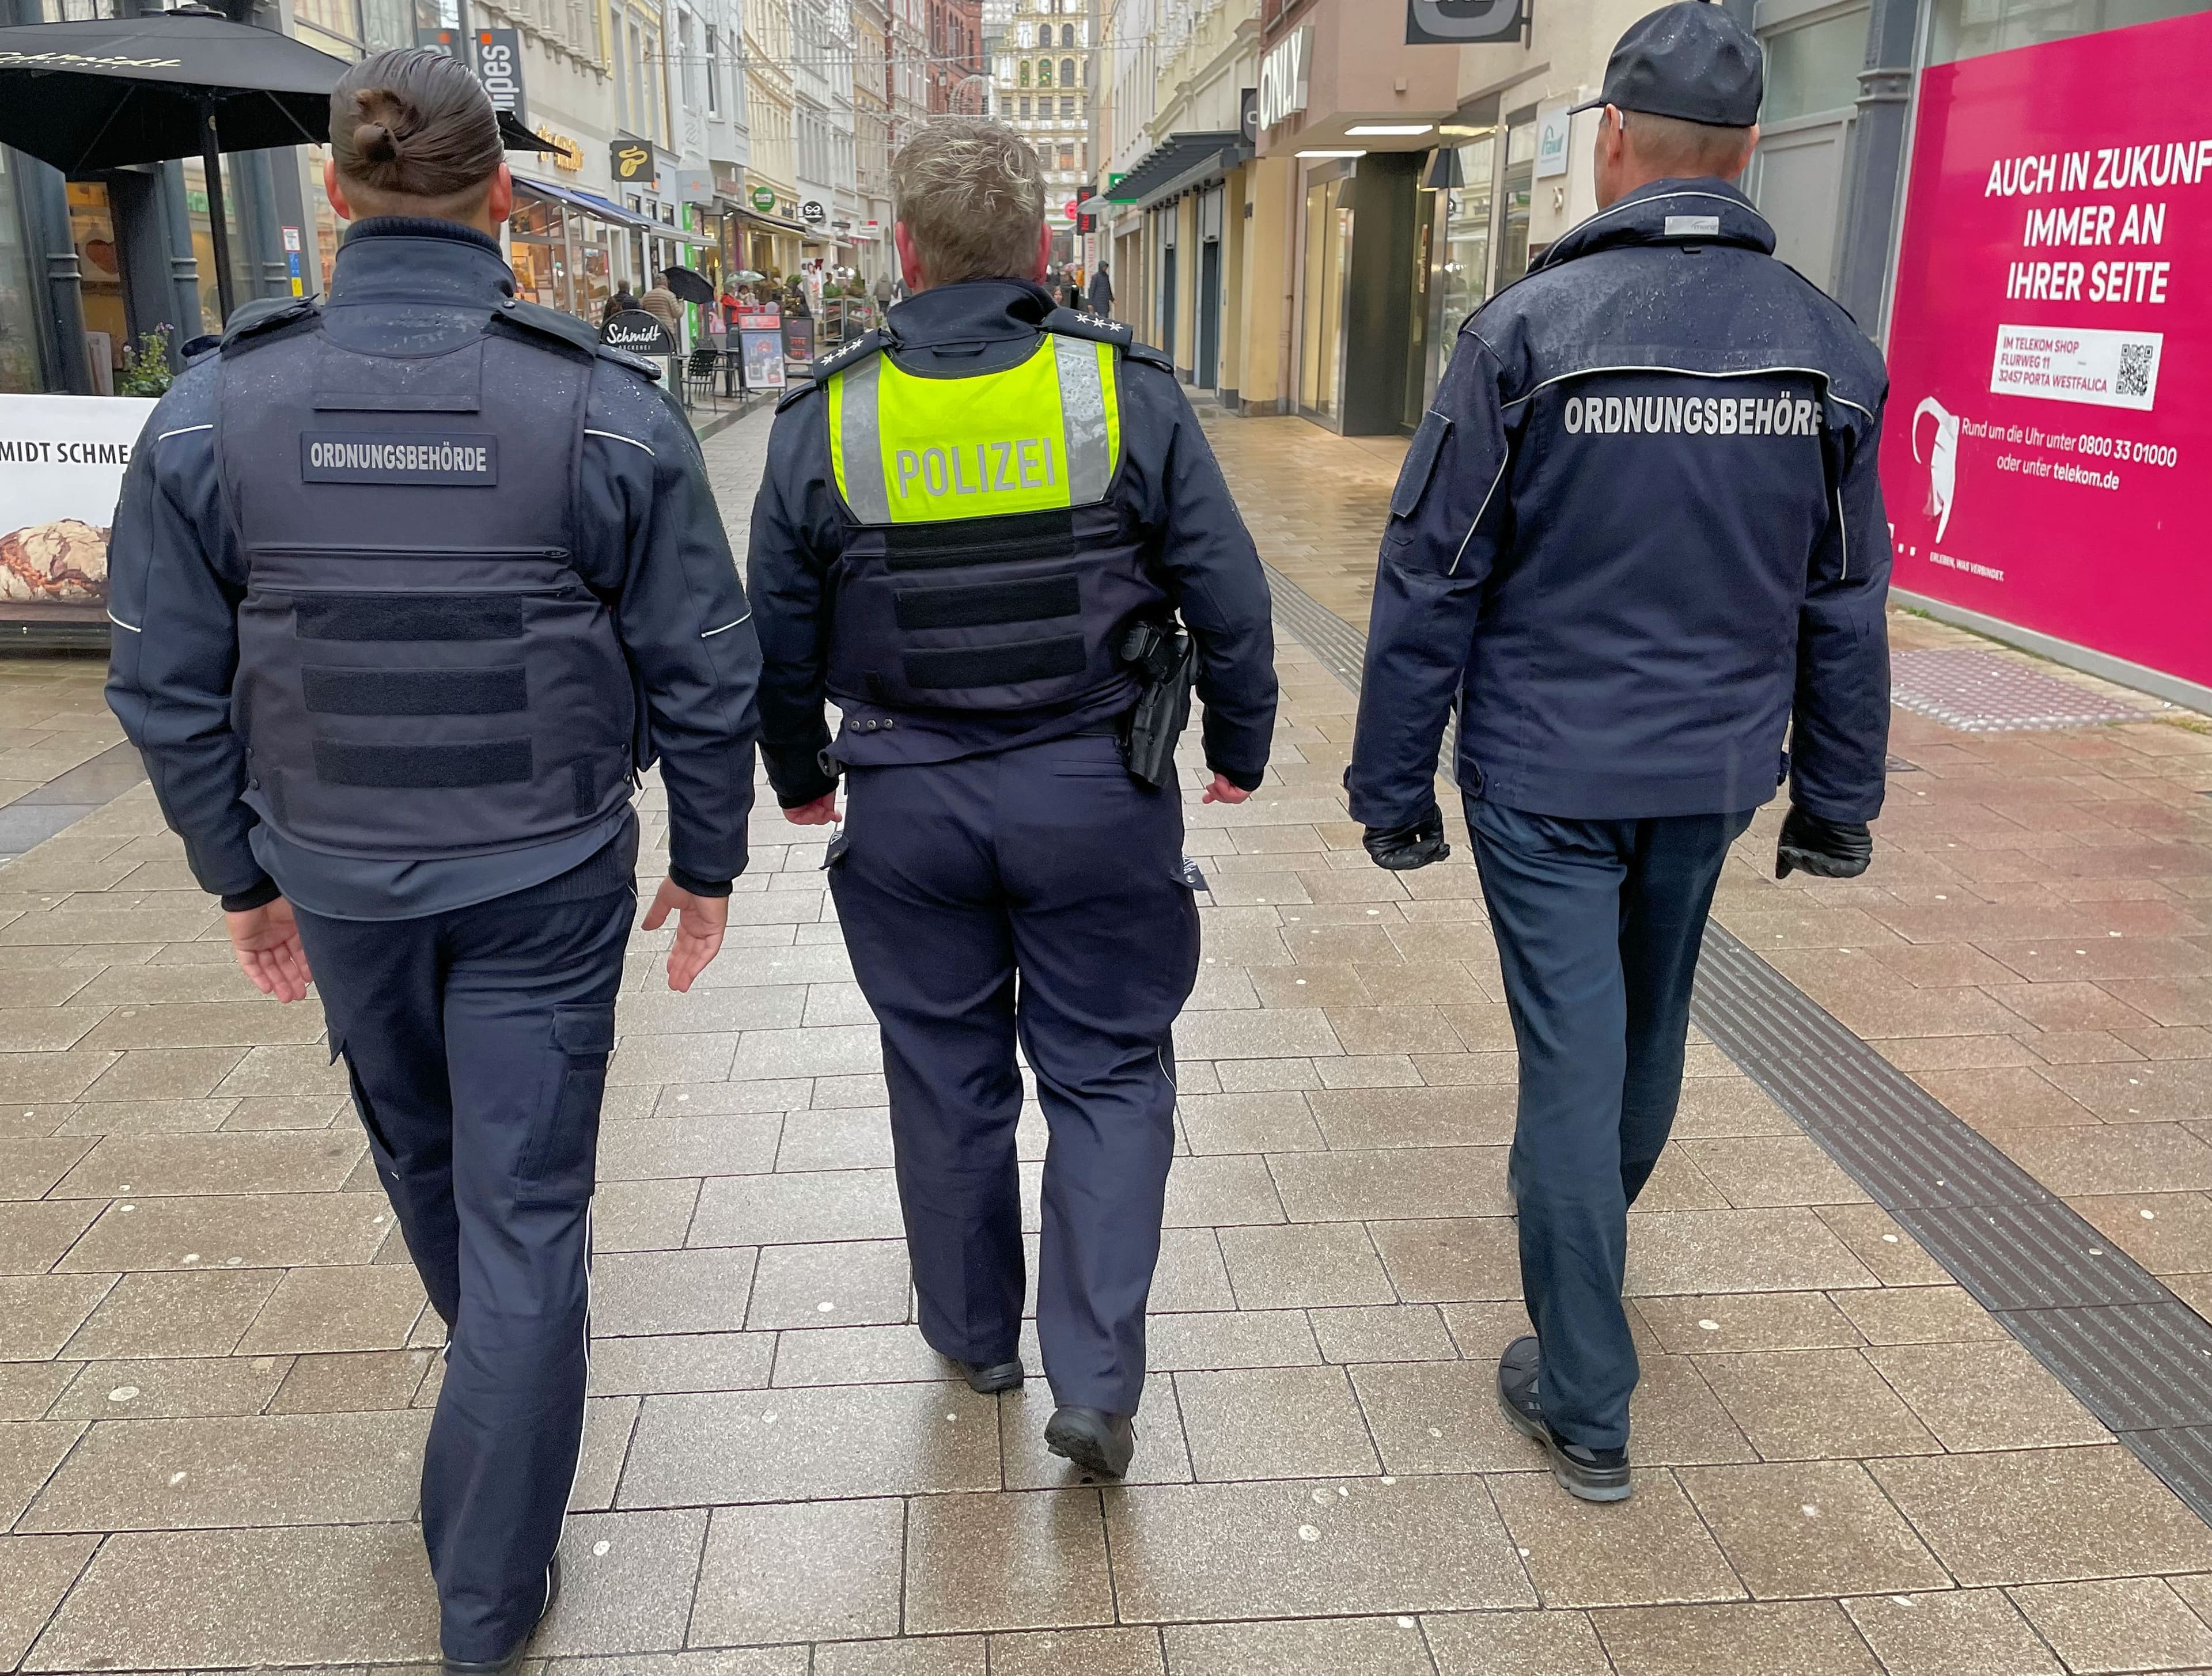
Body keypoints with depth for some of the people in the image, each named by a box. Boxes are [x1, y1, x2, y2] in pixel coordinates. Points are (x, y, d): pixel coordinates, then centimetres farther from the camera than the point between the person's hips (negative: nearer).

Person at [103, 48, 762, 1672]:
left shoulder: (213, 410, -8)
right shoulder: (608, 409, -14)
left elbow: (170, 687, -2)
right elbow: (702, 674, -9)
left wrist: (242, 872, 11)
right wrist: (708, 859, 4)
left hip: (336, 873, 3)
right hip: (545, 877, -2)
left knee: (423, 1151, 28)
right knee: (524, 1208, 9)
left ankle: (499, 1355, 58)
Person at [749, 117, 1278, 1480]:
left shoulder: (826, 419, -5)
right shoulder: (1130, 394, -8)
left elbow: (779, 640, 4)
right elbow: (1230, 602, -3)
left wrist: (799, 775, 21)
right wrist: (1241, 748, 13)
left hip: (907, 804, 2)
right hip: (1097, 793, -1)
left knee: (947, 1073, 17)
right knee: (1108, 1073, 12)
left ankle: (975, 1333, 36)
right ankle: (1097, 1381, 9)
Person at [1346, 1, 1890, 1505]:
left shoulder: (1528, 331, -12)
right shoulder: (1830, 348, -1)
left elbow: (1431, 582, -11)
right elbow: (1847, 605, 5)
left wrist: (1395, 781, -2)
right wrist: (1837, 799, 15)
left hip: (1546, 773, -4)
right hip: (1712, 771, 4)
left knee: (1572, 1050, 3)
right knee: (1652, 1020, 24)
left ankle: (1587, 1403, 11)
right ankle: (1597, 1220, 50)